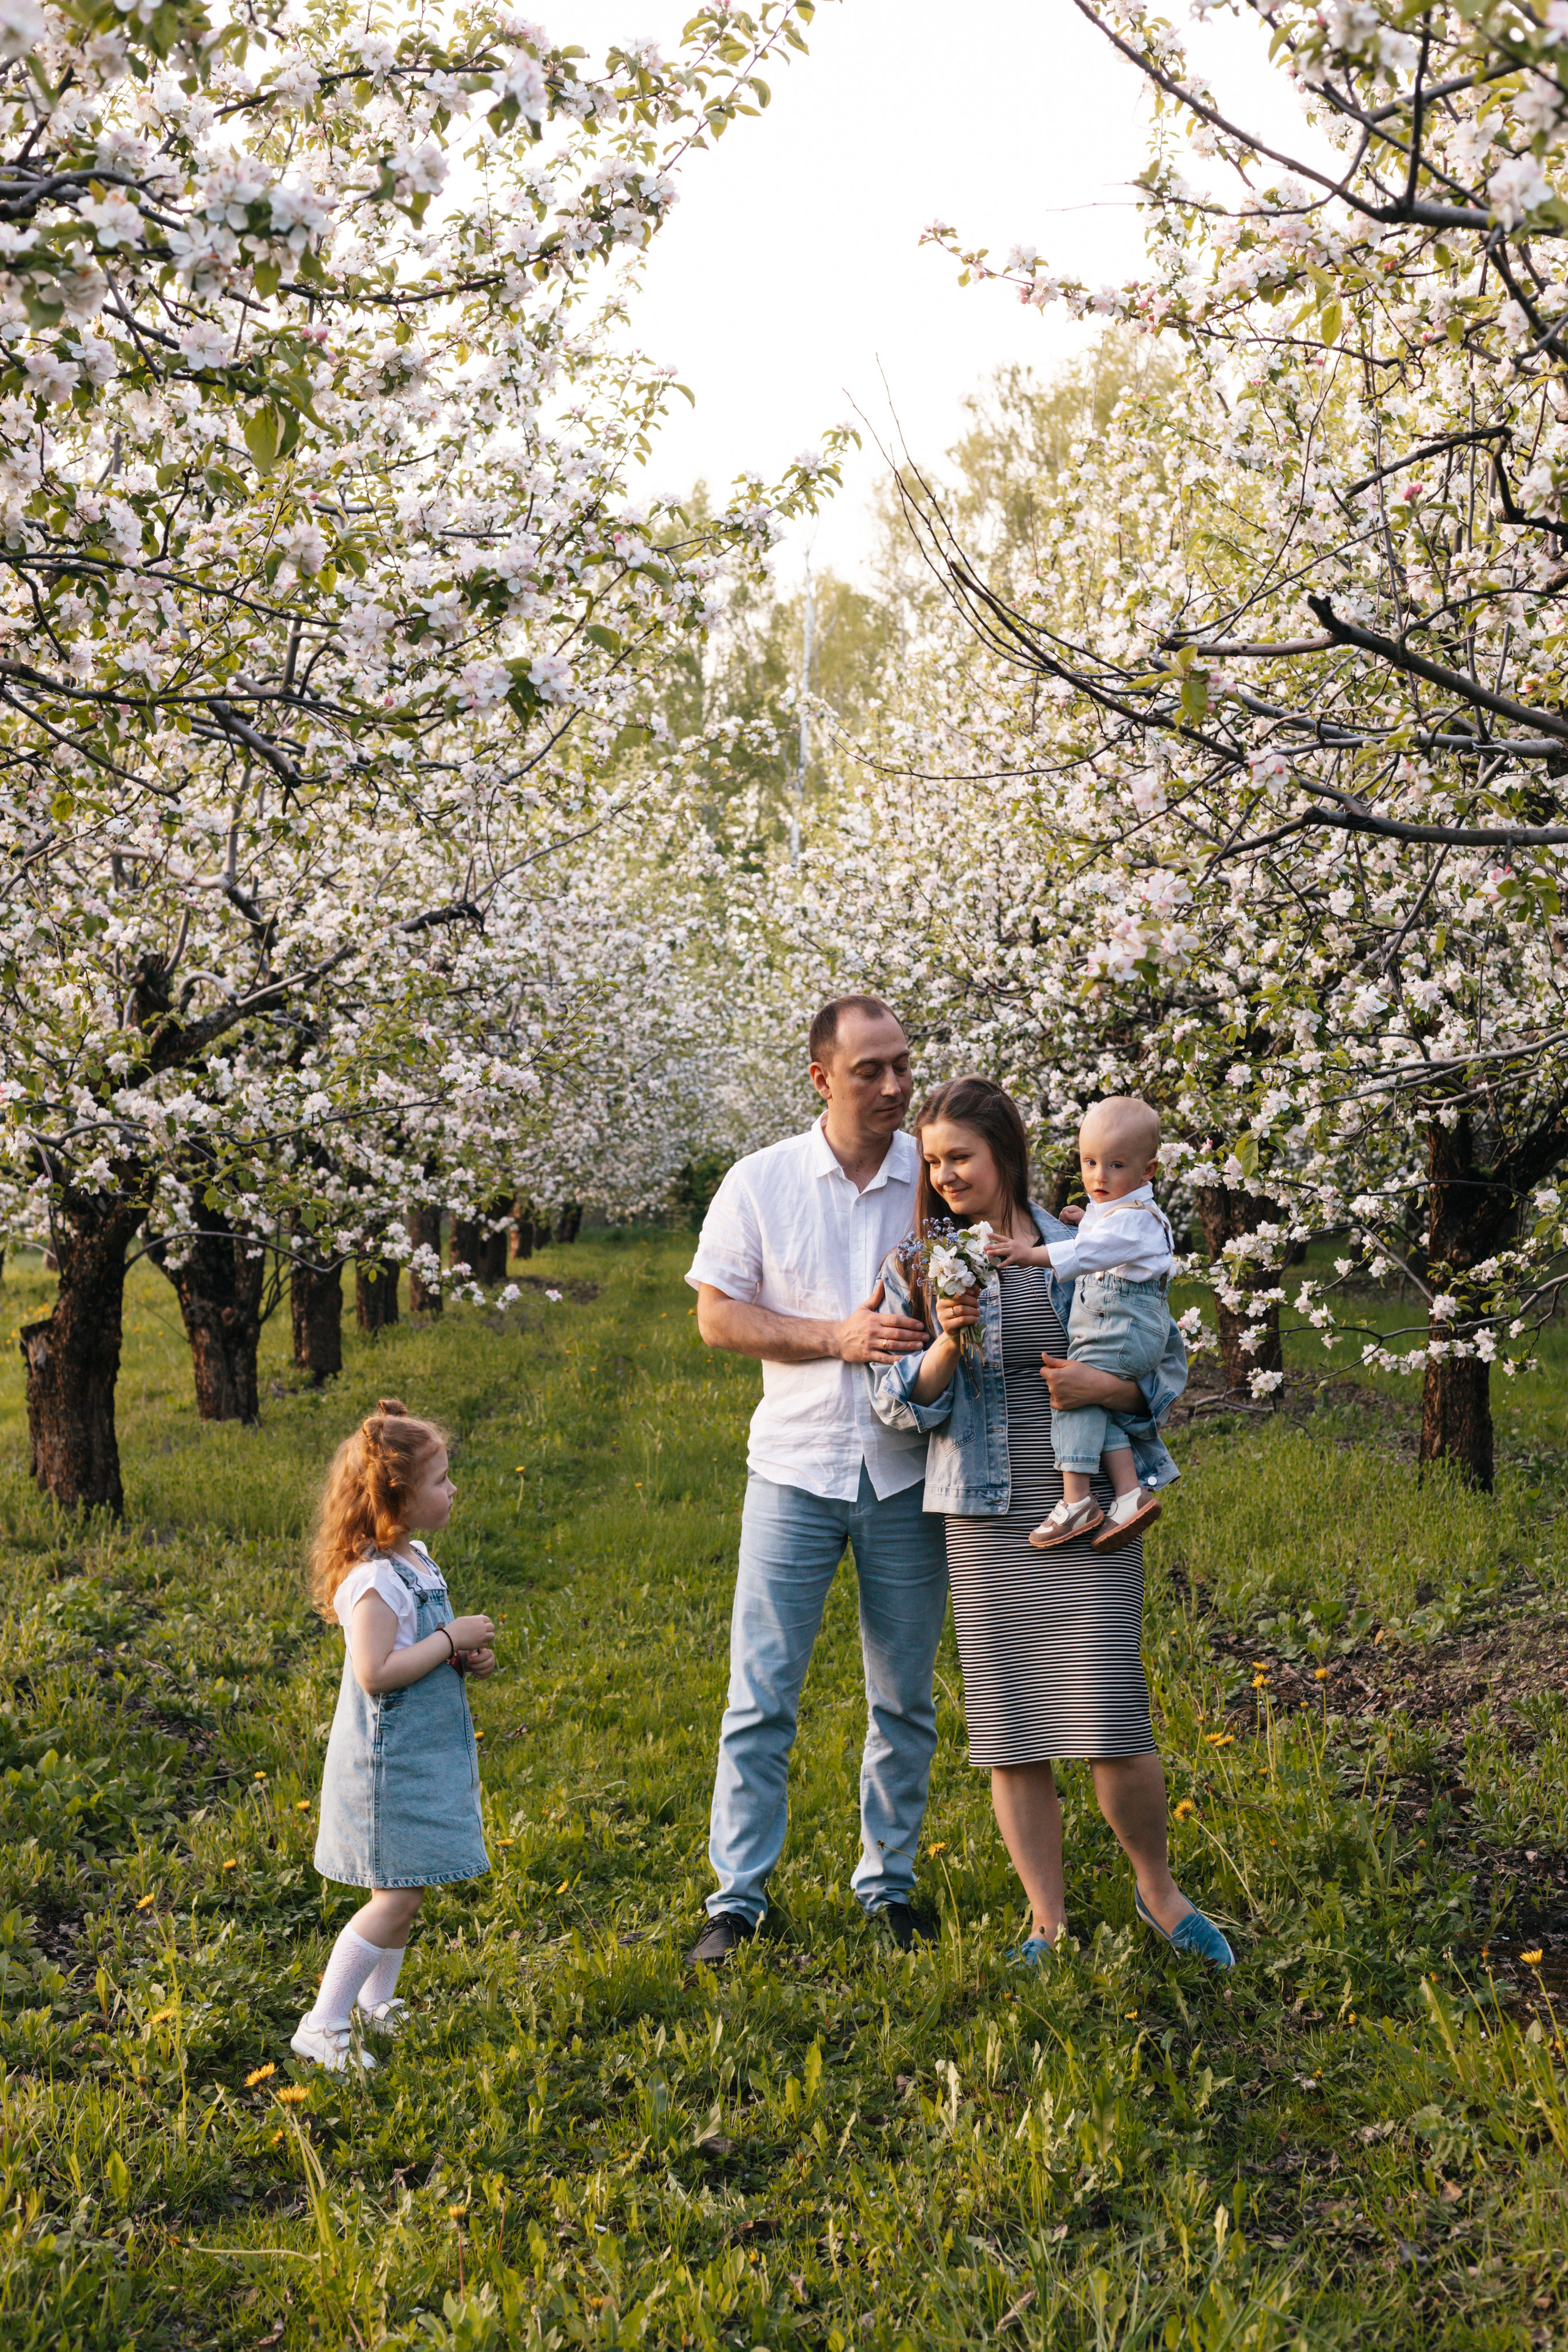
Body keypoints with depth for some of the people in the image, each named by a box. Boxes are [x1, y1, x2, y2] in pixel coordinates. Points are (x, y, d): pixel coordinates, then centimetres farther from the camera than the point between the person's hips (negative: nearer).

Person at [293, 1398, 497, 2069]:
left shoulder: (414, 1560, 10)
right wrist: (451, 1640, -20)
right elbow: (375, 1673, -27)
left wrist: (466, 1659, 5)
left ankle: (376, 2006, 30)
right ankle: (322, 2026, 1)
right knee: (397, 1896, -7)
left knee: (405, 1890, 16)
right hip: (389, 1760, -10)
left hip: (425, 1756, 10)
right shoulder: (374, 1578, -21)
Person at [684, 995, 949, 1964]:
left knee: (905, 1695, 10)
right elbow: (717, 1314, -1)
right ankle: (739, 1896, 10)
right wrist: (838, 1337, -12)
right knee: (762, 1694, 0)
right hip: (796, 1468, -1)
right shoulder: (760, 1183, -1)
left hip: (908, 1473, 1)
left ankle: (890, 1882, 24)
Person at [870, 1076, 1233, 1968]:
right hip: (987, 1524, 1)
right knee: (1011, 1735, 4)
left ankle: (1159, 1889, 19)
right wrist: (946, 1345, -17)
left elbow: (1171, 1361, 9)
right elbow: (899, 1402, 2)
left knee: (1113, 1729, -6)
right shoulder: (920, 1266, 4)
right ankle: (1049, 1923, 18)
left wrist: (1108, 1386, -12)